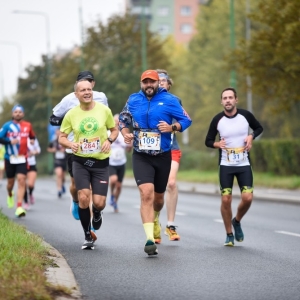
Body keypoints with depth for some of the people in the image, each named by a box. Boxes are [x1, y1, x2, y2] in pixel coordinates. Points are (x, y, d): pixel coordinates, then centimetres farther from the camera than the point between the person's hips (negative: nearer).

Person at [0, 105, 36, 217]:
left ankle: (19, 207, -19)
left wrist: (32, 140, 2)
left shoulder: (27, 125, 5)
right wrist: (10, 141, -17)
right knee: (10, 182, 12)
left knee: (21, 181, -15)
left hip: (22, 158, 0)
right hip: (10, 158, 0)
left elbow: (32, 136, 22)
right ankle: (10, 195, 48)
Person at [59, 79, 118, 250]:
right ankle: (88, 236, 4)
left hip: (101, 162, 0)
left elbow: (115, 130, 9)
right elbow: (61, 137, 5)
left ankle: (97, 214, 35)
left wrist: (109, 140, -13)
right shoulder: (71, 114, -2)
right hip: (80, 162, 0)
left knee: (99, 203, -6)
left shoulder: (104, 110, -3)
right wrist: (70, 144, -17)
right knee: (83, 197, -14)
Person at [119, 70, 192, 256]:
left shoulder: (169, 100, -4)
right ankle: (150, 238, -25)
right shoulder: (133, 100, 4)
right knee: (146, 193, -20)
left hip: (163, 156, 1)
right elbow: (123, 119, 19)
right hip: (141, 157, 0)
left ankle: (155, 219, 51)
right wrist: (126, 134, 0)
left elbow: (186, 120, -1)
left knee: (158, 197, 16)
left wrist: (172, 127, -19)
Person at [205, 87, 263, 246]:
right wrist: (217, 144, -18)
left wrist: (251, 136, -9)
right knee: (226, 200, -6)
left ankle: (237, 221, 20)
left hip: (244, 165, 0)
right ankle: (229, 234, 12)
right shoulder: (217, 120, -6)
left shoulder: (246, 115, -6)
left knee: (247, 198, -11)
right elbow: (208, 141, 4)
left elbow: (259, 128, 12)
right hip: (226, 166, 0)